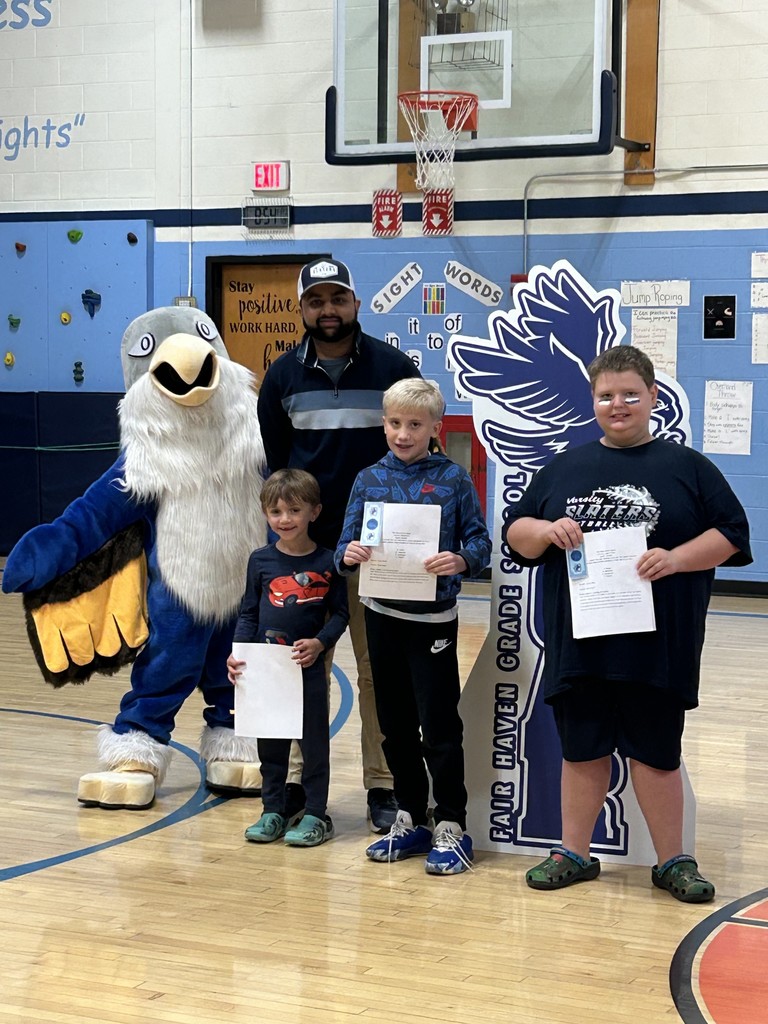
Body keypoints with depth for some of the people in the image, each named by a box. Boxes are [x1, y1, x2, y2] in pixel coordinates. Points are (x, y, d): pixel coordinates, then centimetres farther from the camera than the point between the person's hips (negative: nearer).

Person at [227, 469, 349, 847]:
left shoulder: (326, 562, -5)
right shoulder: (261, 560, 2)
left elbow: (340, 613, -2)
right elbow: (248, 613, 7)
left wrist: (320, 642, -18)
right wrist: (238, 652, -6)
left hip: (309, 668, -3)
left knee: (314, 742, 5)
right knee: (270, 743, 12)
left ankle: (316, 815, 15)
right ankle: (273, 811, 24)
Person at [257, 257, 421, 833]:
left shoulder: (394, 368, -1)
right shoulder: (283, 376, 6)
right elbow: (273, 463, 12)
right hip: (303, 548, 2)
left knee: (379, 670, 3)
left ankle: (383, 786, 11)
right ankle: (298, 780, 15)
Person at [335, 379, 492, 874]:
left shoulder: (453, 478, -4)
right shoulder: (369, 480, 5)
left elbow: (480, 541, -6)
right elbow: (347, 546, 4)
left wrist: (460, 561, -26)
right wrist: (348, 555, -18)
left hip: (433, 616, -4)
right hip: (382, 613, 4)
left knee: (439, 724, -1)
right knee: (395, 723, 12)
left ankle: (452, 827, 9)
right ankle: (410, 819, 25)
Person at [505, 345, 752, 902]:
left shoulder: (687, 467, 4)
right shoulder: (565, 467, 12)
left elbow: (731, 534, 0)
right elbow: (516, 534, 13)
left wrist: (675, 558, -16)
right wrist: (547, 531, -9)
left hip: (657, 645, -2)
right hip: (578, 643, 3)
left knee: (654, 752, 5)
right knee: (582, 750, 12)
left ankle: (673, 860, 17)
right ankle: (574, 853, 23)